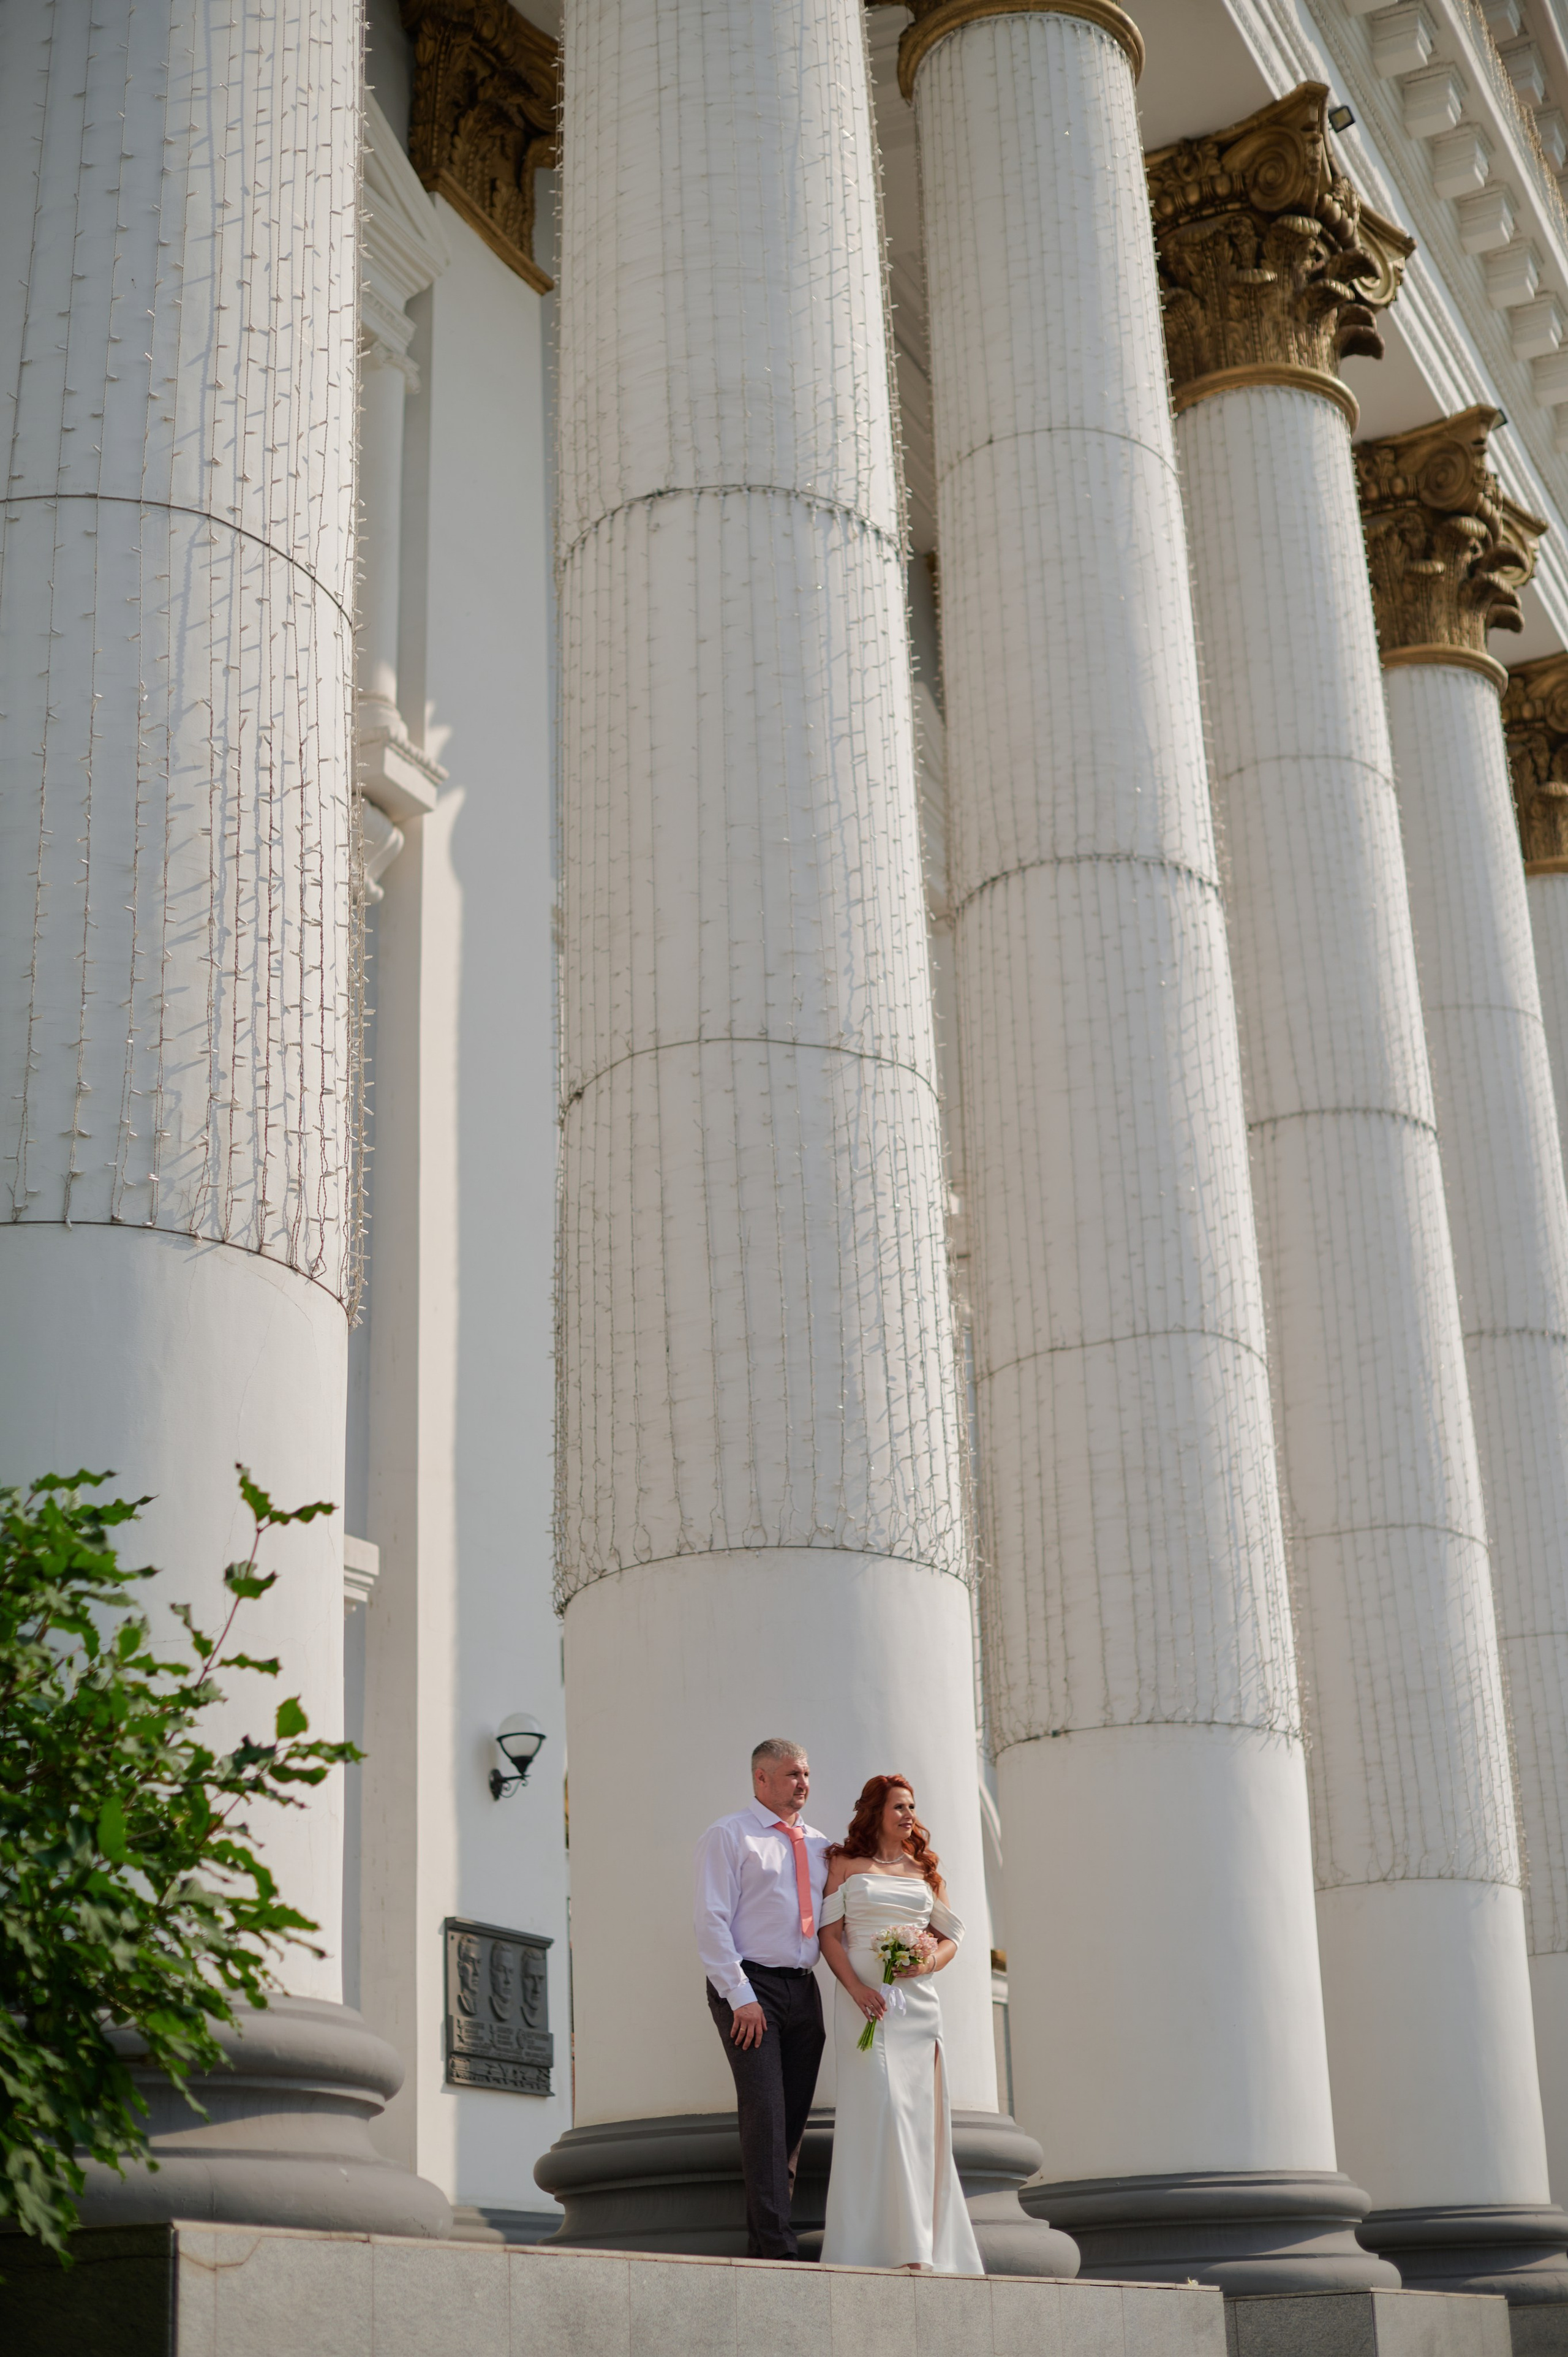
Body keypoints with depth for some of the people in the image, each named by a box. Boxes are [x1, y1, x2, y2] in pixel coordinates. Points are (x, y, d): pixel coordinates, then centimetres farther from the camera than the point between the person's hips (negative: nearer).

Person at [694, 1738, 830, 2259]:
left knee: (794, 2117, 4)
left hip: (804, 1990, 6)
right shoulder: (728, 1837, 1)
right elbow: (712, 1922, -6)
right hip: (749, 1986, -6)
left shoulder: (819, 1845, 18)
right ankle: (777, 2247, -16)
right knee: (765, 2113, -14)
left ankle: (760, 2245, 11)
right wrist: (741, 1997, -14)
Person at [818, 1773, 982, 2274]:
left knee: (919, 2116, 0)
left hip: (918, 2002, 4)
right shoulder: (845, 1865, 7)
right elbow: (830, 1935, 1)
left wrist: (929, 1962, -7)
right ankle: (899, 2246, -14)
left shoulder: (925, 1871, 16)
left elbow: (951, 1937, 16)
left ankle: (921, 2248, 3)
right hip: (865, 2000, -4)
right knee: (879, 2108, -13)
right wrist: (856, 1988, -14)